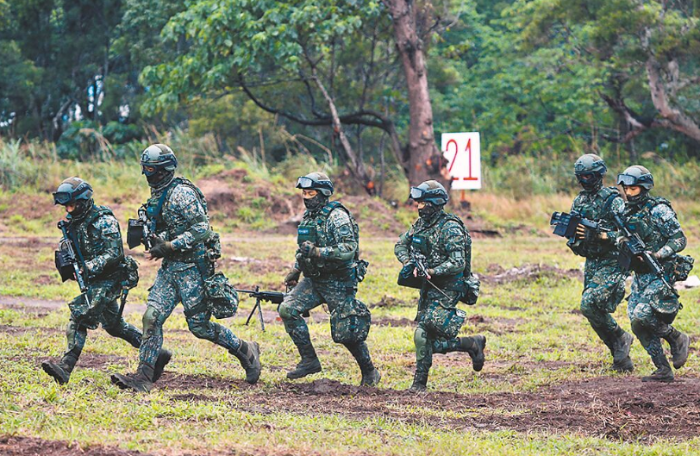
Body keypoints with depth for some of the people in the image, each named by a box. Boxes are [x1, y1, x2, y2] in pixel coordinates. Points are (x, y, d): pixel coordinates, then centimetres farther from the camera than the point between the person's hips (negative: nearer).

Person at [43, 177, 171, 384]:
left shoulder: (103, 220, -15)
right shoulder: (73, 221, 10)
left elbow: (113, 253, -21)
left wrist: (90, 267, -31)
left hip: (109, 279, -9)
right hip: (93, 281, 9)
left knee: (79, 317, -20)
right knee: (114, 325, 12)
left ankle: (65, 367, -24)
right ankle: (157, 354, 21)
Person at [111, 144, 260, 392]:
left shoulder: (181, 193, -15)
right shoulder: (157, 197, 14)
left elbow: (202, 230, -21)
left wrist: (170, 246, -23)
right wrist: (155, 239, 5)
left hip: (192, 267, -8)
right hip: (170, 267, 8)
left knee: (199, 325, -3)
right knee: (152, 317, -4)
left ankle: (245, 351, 16)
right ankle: (143, 376, -6)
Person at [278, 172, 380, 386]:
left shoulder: (336, 216, -15)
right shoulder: (308, 216, 10)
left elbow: (349, 248, -25)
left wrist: (319, 252, -31)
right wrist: (296, 269, 16)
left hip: (338, 282, -7)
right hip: (313, 279, 7)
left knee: (346, 332, -3)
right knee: (287, 309, -11)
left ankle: (369, 372, 18)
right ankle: (309, 360, -2)